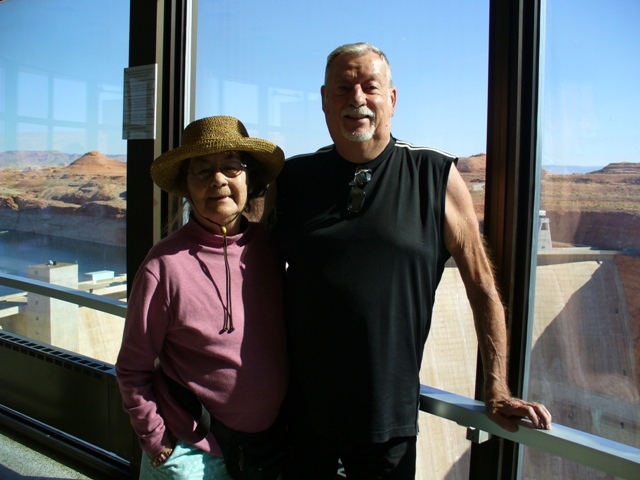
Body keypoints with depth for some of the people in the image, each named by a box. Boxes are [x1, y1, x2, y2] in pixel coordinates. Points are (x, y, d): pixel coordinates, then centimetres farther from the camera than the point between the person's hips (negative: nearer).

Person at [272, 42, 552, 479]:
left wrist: (497, 392, 0)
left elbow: (482, 286, 0)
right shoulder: (293, 178, 2)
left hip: (390, 417, -1)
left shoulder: (436, 176, -4)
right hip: (301, 410, 2)